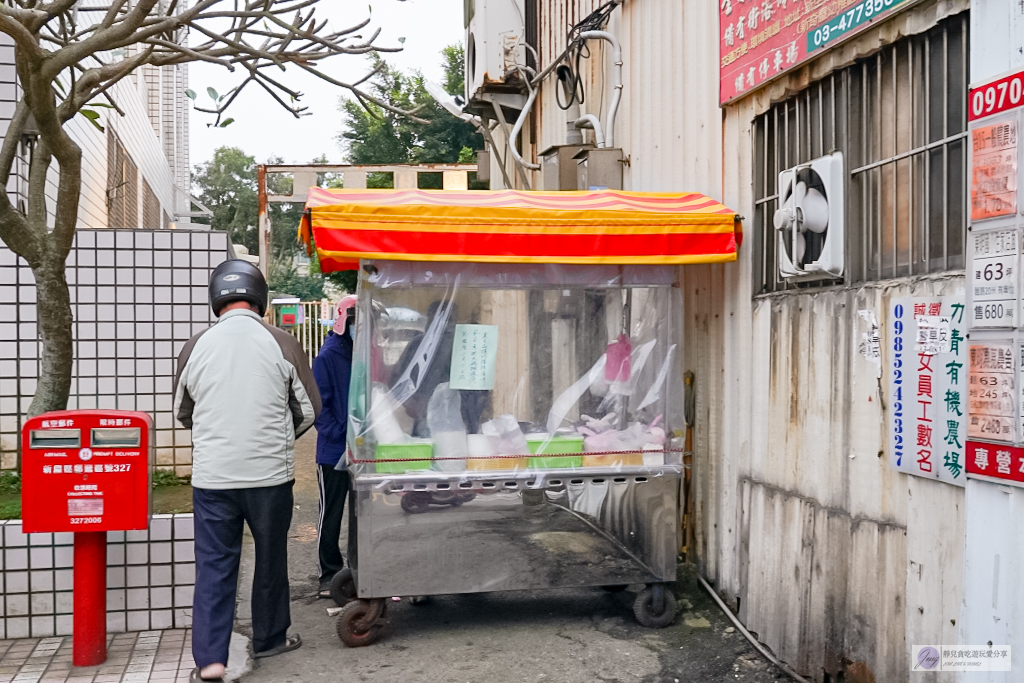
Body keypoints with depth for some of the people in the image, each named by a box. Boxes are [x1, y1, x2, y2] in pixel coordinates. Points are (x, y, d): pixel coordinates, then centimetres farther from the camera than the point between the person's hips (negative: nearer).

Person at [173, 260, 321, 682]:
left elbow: (182, 412, 12)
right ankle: (269, 638, 31)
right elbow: (309, 410, 1)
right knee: (271, 559, 16)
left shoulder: (196, 347, -2)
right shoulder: (281, 344, -8)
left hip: (212, 475, 1)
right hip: (270, 473, -1)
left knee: (214, 565, 8)